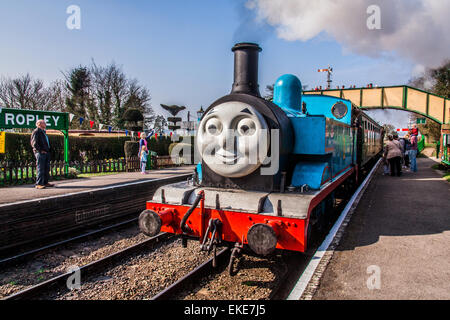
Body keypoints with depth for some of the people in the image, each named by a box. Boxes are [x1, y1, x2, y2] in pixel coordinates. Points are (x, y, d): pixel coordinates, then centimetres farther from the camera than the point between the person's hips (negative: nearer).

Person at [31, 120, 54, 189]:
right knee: (41, 168, -9)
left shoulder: (43, 132, 23)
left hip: (46, 153, 9)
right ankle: (39, 184, -7)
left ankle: (45, 182, 17)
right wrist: (40, 150, -16)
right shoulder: (36, 131, -5)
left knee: (47, 168, 10)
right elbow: (34, 143, -14)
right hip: (40, 153, -9)